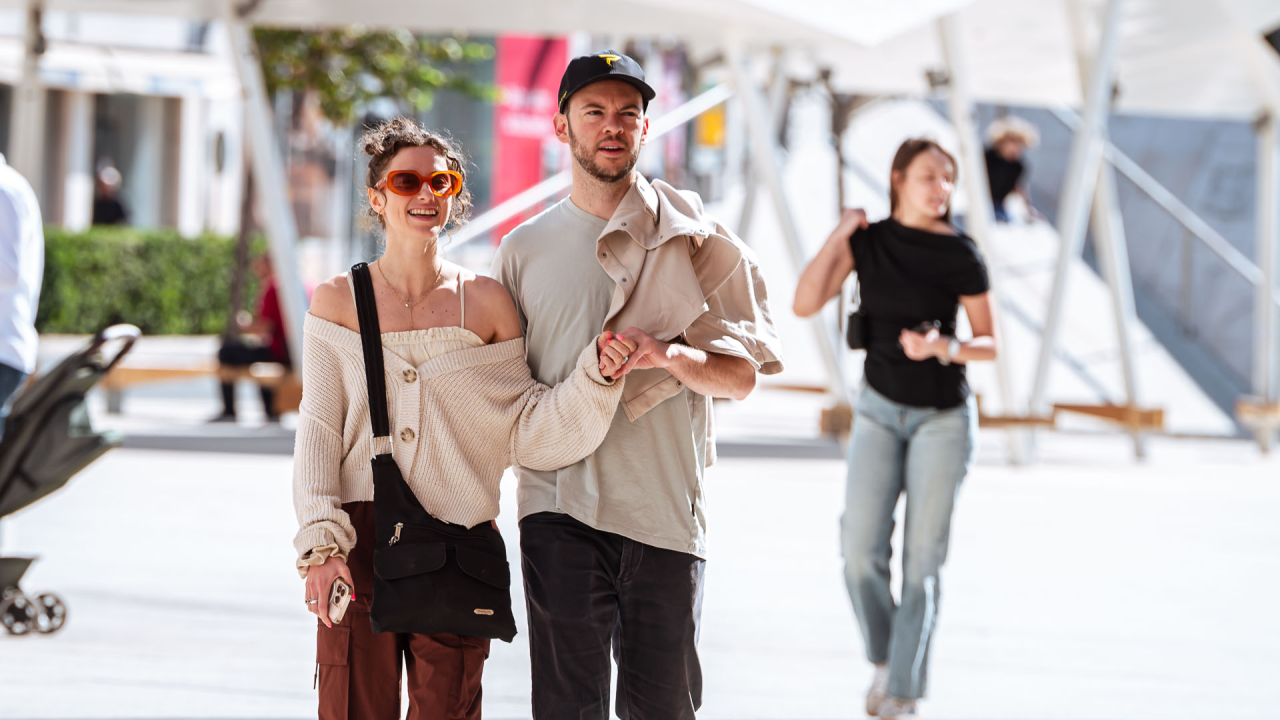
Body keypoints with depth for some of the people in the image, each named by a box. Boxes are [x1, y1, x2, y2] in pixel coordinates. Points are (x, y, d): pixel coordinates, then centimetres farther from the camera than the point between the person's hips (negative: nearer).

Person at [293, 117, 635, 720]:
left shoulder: (487, 303, 6)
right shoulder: (338, 302, 5)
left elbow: (527, 433, 4)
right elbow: (318, 432, 1)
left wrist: (595, 375, -11)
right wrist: (320, 547, -10)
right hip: (360, 541, -1)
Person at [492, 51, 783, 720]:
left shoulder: (696, 240, 6)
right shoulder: (524, 249, 11)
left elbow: (742, 376, 3)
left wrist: (673, 356, -17)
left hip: (666, 508, 0)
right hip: (560, 505, 1)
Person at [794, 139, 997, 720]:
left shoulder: (960, 255, -10)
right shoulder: (866, 241, -2)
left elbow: (989, 344, -3)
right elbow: (805, 304, -11)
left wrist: (944, 347, -22)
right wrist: (838, 236, -14)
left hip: (943, 416, -2)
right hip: (880, 411, 2)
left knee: (923, 558, -4)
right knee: (861, 550, -10)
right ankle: (886, 657, 15)